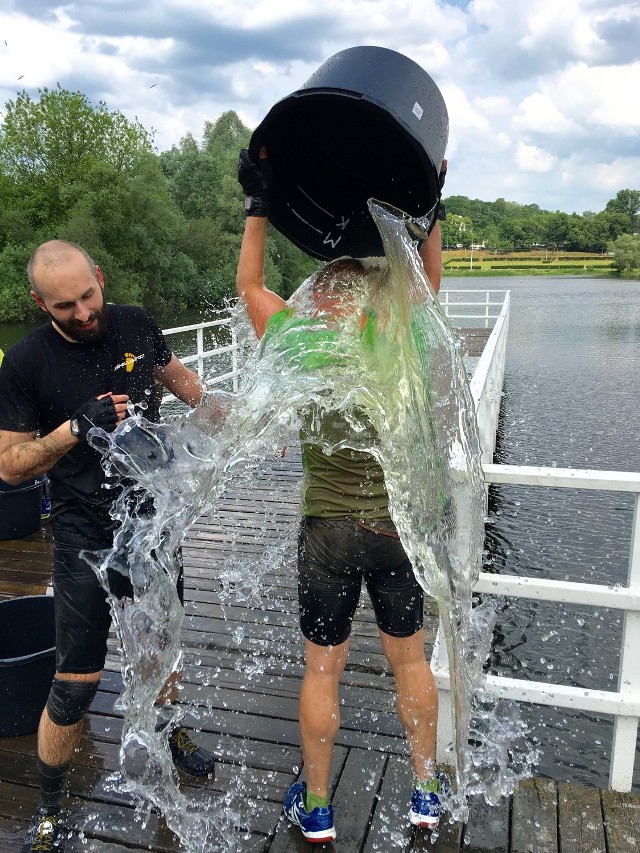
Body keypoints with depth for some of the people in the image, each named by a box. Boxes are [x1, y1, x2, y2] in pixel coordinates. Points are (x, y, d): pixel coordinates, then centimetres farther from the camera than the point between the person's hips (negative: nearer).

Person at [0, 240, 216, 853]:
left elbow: (179, 378, 16)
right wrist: (77, 426, -24)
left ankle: (168, 733, 51)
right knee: (77, 682, 1)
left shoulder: (134, 325, -4)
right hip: (87, 536, -4)